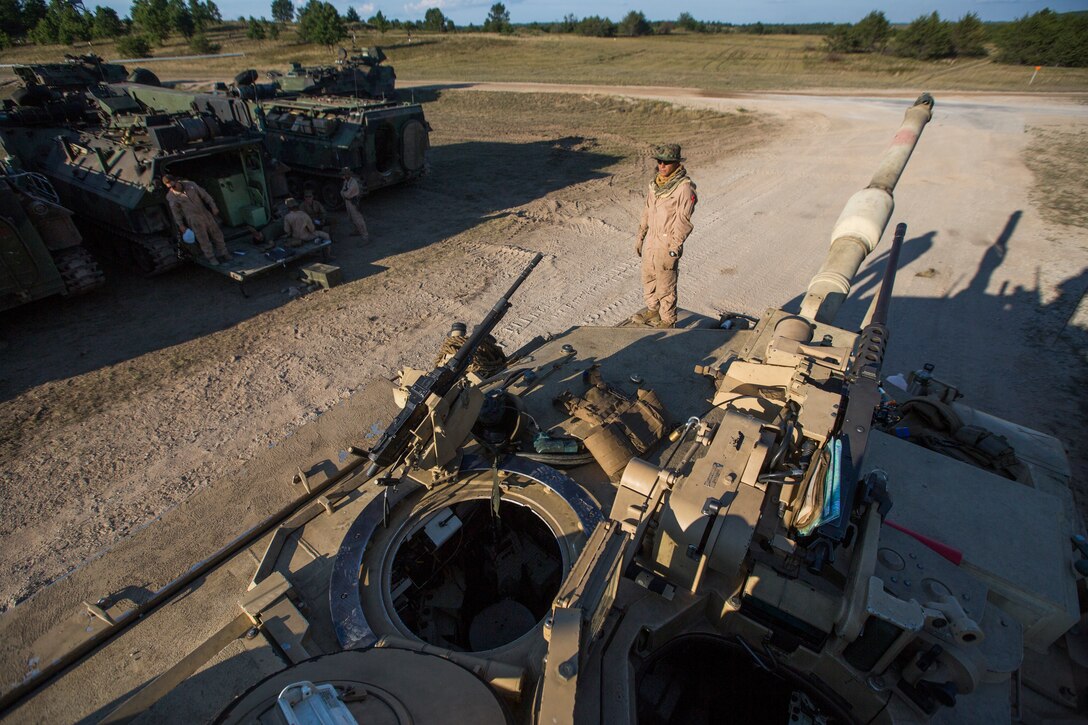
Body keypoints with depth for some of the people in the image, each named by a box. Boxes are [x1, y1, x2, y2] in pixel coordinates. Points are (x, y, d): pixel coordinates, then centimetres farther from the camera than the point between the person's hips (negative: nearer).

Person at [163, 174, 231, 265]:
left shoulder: (191, 184, -4)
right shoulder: (171, 196, -9)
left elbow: (205, 195, 4)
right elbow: (175, 212, -2)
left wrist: (213, 207, 3)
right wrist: (181, 225, 0)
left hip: (205, 213, 4)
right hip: (193, 219, -4)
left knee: (217, 233, 9)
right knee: (203, 239, -3)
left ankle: (223, 254, 21)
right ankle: (211, 258, 8)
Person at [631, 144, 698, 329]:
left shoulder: (684, 187, -17)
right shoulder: (657, 182, 8)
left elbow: (683, 221, -19)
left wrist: (674, 250, -20)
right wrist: (640, 235, 17)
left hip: (667, 245, -8)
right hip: (651, 240, 8)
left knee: (665, 286, 2)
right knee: (648, 278, 20)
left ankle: (667, 320, 17)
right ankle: (653, 311, 38)